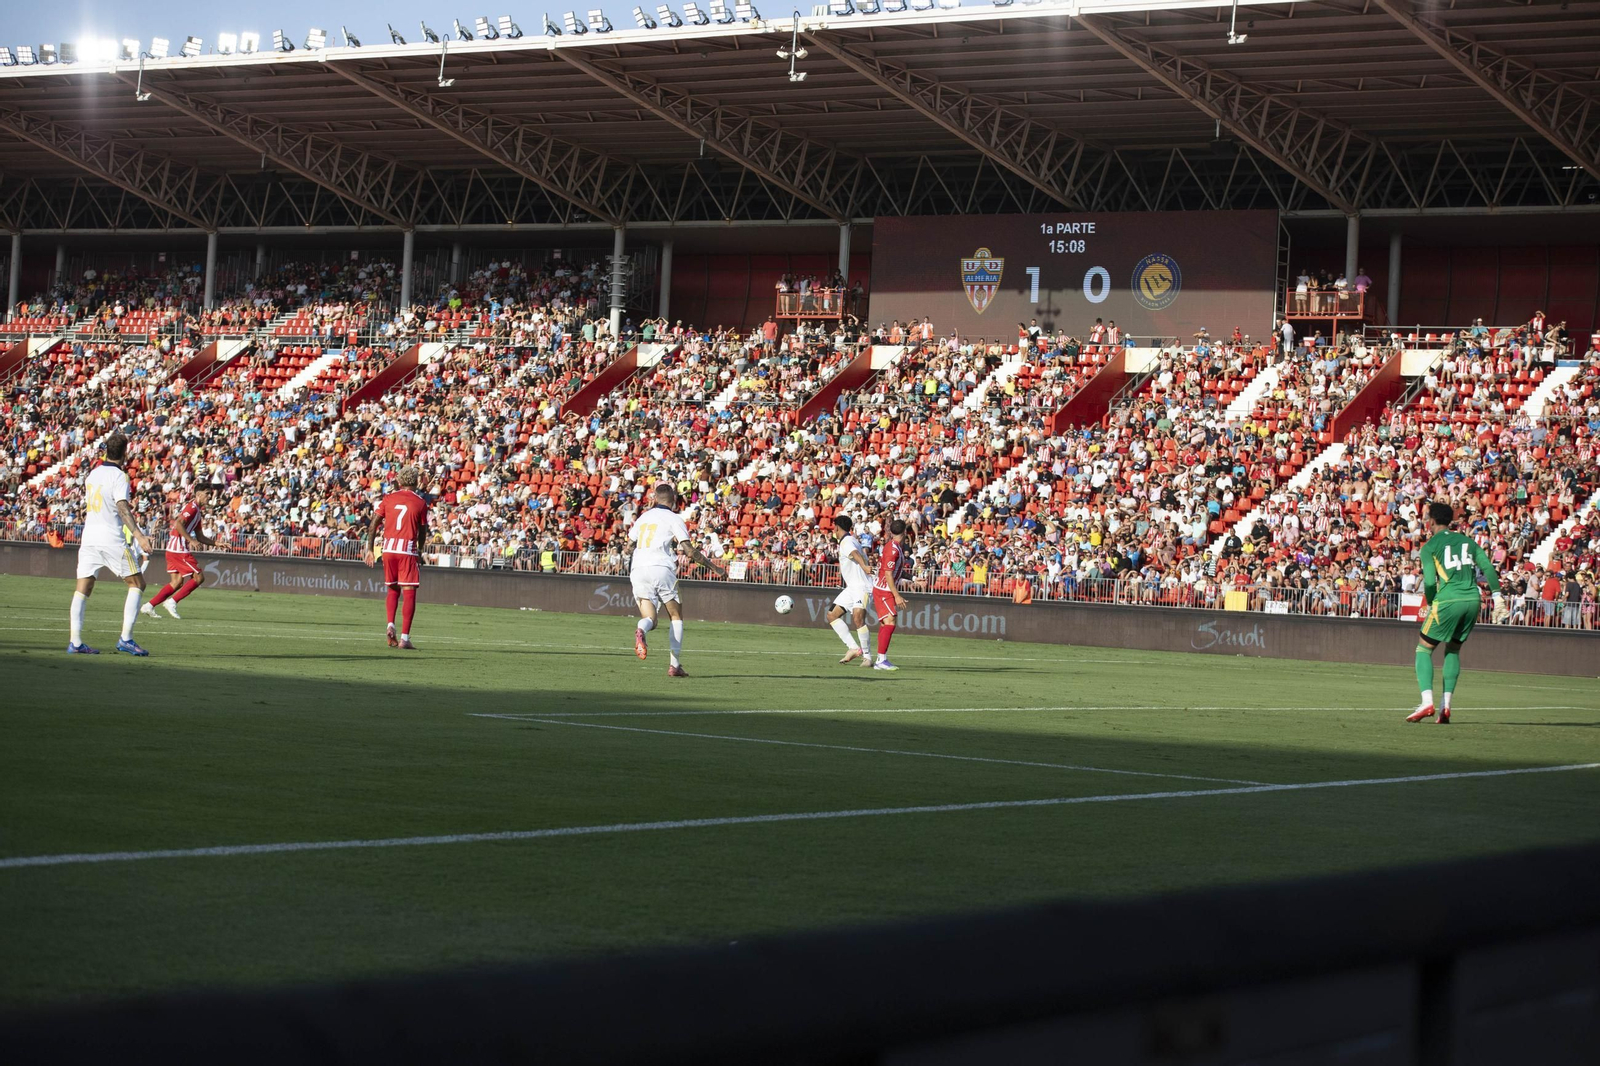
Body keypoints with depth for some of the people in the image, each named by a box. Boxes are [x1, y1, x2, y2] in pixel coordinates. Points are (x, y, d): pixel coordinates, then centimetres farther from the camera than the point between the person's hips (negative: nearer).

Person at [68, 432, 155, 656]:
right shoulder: (119, 476, -8)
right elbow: (123, 508, -20)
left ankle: (75, 641, -3)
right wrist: (138, 535, -28)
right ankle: (126, 638, -6)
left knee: (83, 588, 4)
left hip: (89, 537, 6)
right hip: (112, 539, -6)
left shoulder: (92, 474, 13)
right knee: (137, 583, 3)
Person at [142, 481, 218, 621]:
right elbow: (179, 524, -23)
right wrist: (191, 540, -26)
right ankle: (172, 602, -6)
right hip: (179, 549, -10)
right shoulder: (192, 507, -10)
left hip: (172, 548, 10)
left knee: (177, 582, 11)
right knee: (199, 577, -5)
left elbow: (200, 537, 25)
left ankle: (149, 606, 6)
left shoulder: (197, 511, 21)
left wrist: (216, 543, 16)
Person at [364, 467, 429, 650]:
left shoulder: (388, 499, 6)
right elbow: (422, 532, 5)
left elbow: (374, 524, 3)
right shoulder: (420, 502, 0)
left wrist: (370, 549, 7)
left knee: (393, 590, 20)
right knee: (409, 593, -1)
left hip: (388, 548, 3)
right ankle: (404, 638, -6)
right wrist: (420, 551, 22)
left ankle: (390, 626, 1)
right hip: (408, 549, -3)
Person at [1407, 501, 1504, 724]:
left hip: (1448, 601, -5)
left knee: (1424, 649, 7)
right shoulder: (1467, 540, 16)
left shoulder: (1430, 546, 1)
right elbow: (1488, 568, 7)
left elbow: (1430, 581, -8)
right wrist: (1496, 595, 7)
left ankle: (1427, 702, -10)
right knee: (1453, 650, 19)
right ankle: (1445, 706, 9)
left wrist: (1429, 606, 6)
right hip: (1473, 600, 5)